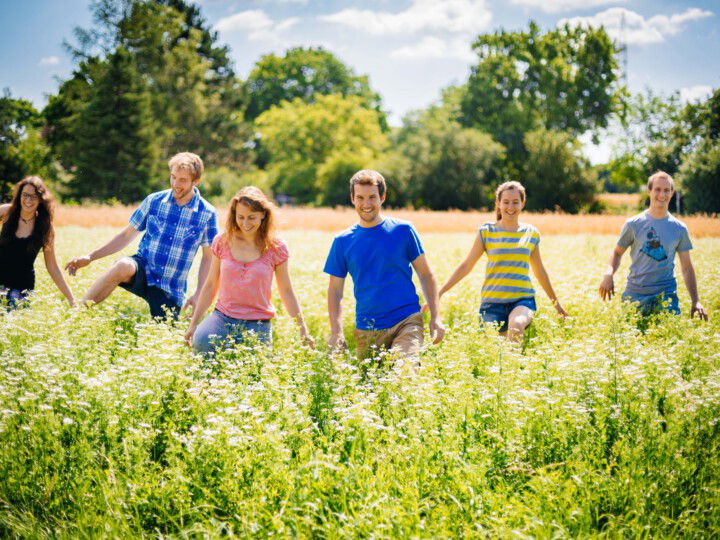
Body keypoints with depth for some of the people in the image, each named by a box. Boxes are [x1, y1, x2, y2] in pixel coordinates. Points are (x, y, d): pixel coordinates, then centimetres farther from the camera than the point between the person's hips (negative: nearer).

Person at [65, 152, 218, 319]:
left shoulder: (208, 214, -3)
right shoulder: (154, 201, 2)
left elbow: (208, 257, 4)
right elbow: (128, 234, 9)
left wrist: (198, 294, -4)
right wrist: (90, 257, 4)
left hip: (171, 289, 1)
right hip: (142, 269, 0)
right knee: (124, 266, -35)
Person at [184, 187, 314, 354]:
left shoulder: (275, 249, -1)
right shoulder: (222, 242, 3)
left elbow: (286, 291, 8)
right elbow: (210, 285, 11)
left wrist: (303, 330, 9)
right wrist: (193, 323, 11)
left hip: (258, 325, 0)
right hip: (223, 318, 0)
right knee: (201, 343, -30)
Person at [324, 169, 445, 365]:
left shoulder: (403, 230, 2)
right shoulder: (342, 242, 6)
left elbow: (425, 275, 7)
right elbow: (335, 291, 10)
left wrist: (435, 317, -2)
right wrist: (336, 332, -3)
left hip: (406, 322, -2)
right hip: (366, 330, 3)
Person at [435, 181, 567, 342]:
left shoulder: (531, 234, 10)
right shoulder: (487, 232, 4)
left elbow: (539, 271, 22)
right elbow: (466, 266, 7)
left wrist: (556, 303, 29)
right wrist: (439, 293, 0)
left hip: (523, 299, 0)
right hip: (492, 300, 1)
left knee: (517, 326, -33)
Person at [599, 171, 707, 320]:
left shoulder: (679, 228, 6)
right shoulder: (633, 224, 2)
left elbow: (687, 267, 10)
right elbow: (618, 252, 11)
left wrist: (695, 301, 3)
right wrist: (608, 274, -11)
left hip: (665, 292, 0)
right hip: (635, 293, 0)